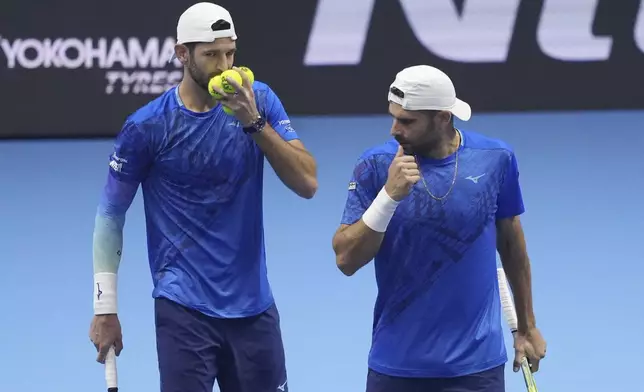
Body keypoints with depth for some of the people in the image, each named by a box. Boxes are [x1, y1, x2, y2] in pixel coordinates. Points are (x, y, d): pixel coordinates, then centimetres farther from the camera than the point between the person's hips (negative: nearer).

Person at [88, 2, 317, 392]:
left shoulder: (259, 101, 1)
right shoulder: (147, 126, -7)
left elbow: (307, 183, -7)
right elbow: (111, 215, 0)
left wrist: (254, 122, -18)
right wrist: (105, 309, -3)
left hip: (254, 307, 3)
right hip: (184, 312, -3)